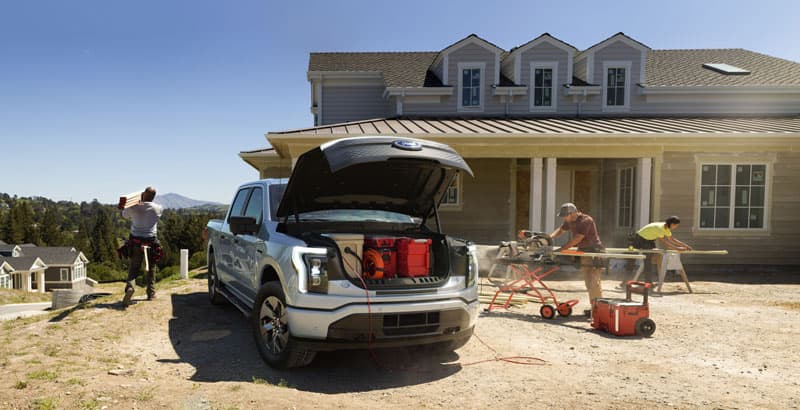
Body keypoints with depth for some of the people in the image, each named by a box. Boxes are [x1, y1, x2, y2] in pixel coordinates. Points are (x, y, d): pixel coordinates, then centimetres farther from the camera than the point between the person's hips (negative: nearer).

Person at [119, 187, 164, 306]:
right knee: (151, 268, 14)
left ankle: (129, 285, -19)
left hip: (135, 241, 0)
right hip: (151, 241, 0)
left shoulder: (133, 208, -6)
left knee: (134, 267, 8)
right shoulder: (157, 208, -7)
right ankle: (151, 293, 19)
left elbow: (124, 215, 15)